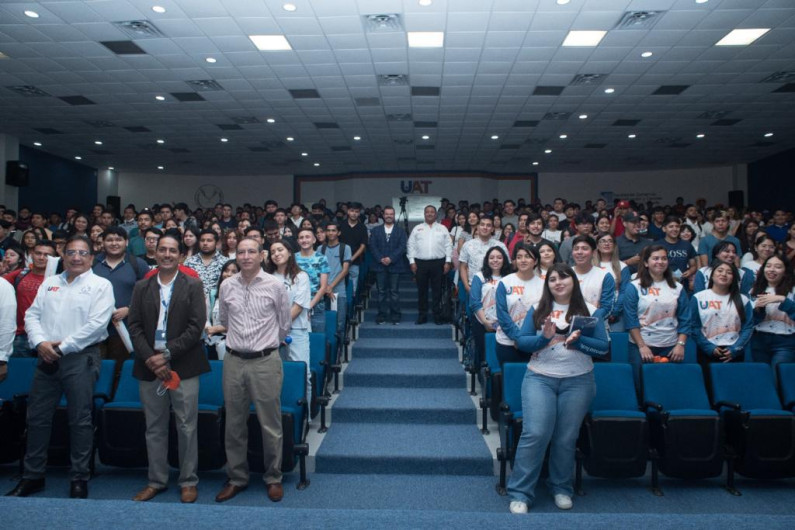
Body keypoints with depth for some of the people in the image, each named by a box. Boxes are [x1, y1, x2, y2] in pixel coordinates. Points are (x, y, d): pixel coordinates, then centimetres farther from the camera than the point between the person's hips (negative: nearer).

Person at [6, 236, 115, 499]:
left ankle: (80, 479, 14)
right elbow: (32, 315, 9)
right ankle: (33, 476, 26)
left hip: (80, 358, -5)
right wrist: (40, 342, -9)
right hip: (47, 357, 5)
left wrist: (63, 347, -13)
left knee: (80, 420, 2)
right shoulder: (49, 283, 14)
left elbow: (97, 324, -12)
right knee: (37, 417, 11)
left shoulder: (100, 285, -3)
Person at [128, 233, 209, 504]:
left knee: (187, 427, 3)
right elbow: (134, 326, 4)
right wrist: (149, 359, -10)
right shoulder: (142, 287, 10)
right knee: (154, 428, 13)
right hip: (149, 367, 3)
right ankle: (156, 480, 27)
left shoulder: (192, 286, 0)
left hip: (183, 367, -3)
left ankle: (188, 481, 18)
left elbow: (196, 326, -7)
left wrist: (167, 354, -13)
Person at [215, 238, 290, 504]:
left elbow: (284, 324, 7)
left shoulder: (275, 285, -4)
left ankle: (273, 478, 21)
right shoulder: (227, 286, 4)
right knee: (234, 424, 12)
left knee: (270, 424, 4)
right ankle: (237, 478, 27)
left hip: (265, 362, -3)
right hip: (234, 360, 3)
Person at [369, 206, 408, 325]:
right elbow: (373, 246, 3)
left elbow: (402, 247, -2)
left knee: (394, 292, 0)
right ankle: (382, 315, 7)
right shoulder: (376, 230, 12)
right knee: (381, 292, 2)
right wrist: (380, 259, -10)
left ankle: (395, 316, 5)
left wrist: (391, 258, -13)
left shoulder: (401, 231, 8)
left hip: (395, 265, -1)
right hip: (380, 265, 1)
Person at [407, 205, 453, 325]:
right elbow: (411, 245, 6)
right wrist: (412, 261, -2)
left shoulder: (442, 229, 9)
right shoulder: (417, 228, 10)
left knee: (437, 290, 2)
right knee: (422, 290, 5)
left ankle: (437, 316, 9)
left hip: (438, 263, 0)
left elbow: (448, 246, 6)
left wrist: (448, 261, -3)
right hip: (420, 263, 1)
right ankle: (422, 316, 13)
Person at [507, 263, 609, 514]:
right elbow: (521, 342, 1)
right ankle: (520, 493, 0)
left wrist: (578, 341, -16)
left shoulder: (589, 311, 4)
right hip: (539, 378, -1)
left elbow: (603, 347, 1)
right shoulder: (537, 309, 5)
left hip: (578, 381, 1)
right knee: (535, 433, -11)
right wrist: (544, 336, -17)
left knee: (566, 437, 6)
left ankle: (562, 489, 27)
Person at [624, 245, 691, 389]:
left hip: (670, 348, 3)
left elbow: (684, 320, 7)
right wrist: (642, 346, -12)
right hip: (642, 347, -3)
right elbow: (631, 320, -6)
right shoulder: (634, 287, -2)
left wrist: (680, 345, -4)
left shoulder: (677, 288, 9)